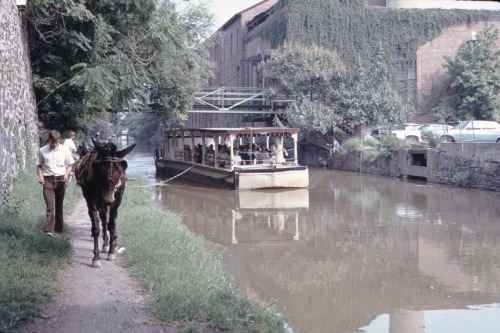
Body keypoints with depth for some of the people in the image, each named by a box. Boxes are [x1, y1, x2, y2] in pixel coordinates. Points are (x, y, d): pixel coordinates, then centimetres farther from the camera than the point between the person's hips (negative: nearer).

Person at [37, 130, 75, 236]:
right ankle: (48, 230, -18)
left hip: (61, 180, 1)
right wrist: (40, 177, -8)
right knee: (50, 205, -11)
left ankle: (59, 228, 22)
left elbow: (70, 165, 7)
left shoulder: (64, 150, 0)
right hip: (48, 180, -1)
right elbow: (39, 166, 8)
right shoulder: (42, 151, 0)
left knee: (59, 206, 11)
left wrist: (66, 174, -10)